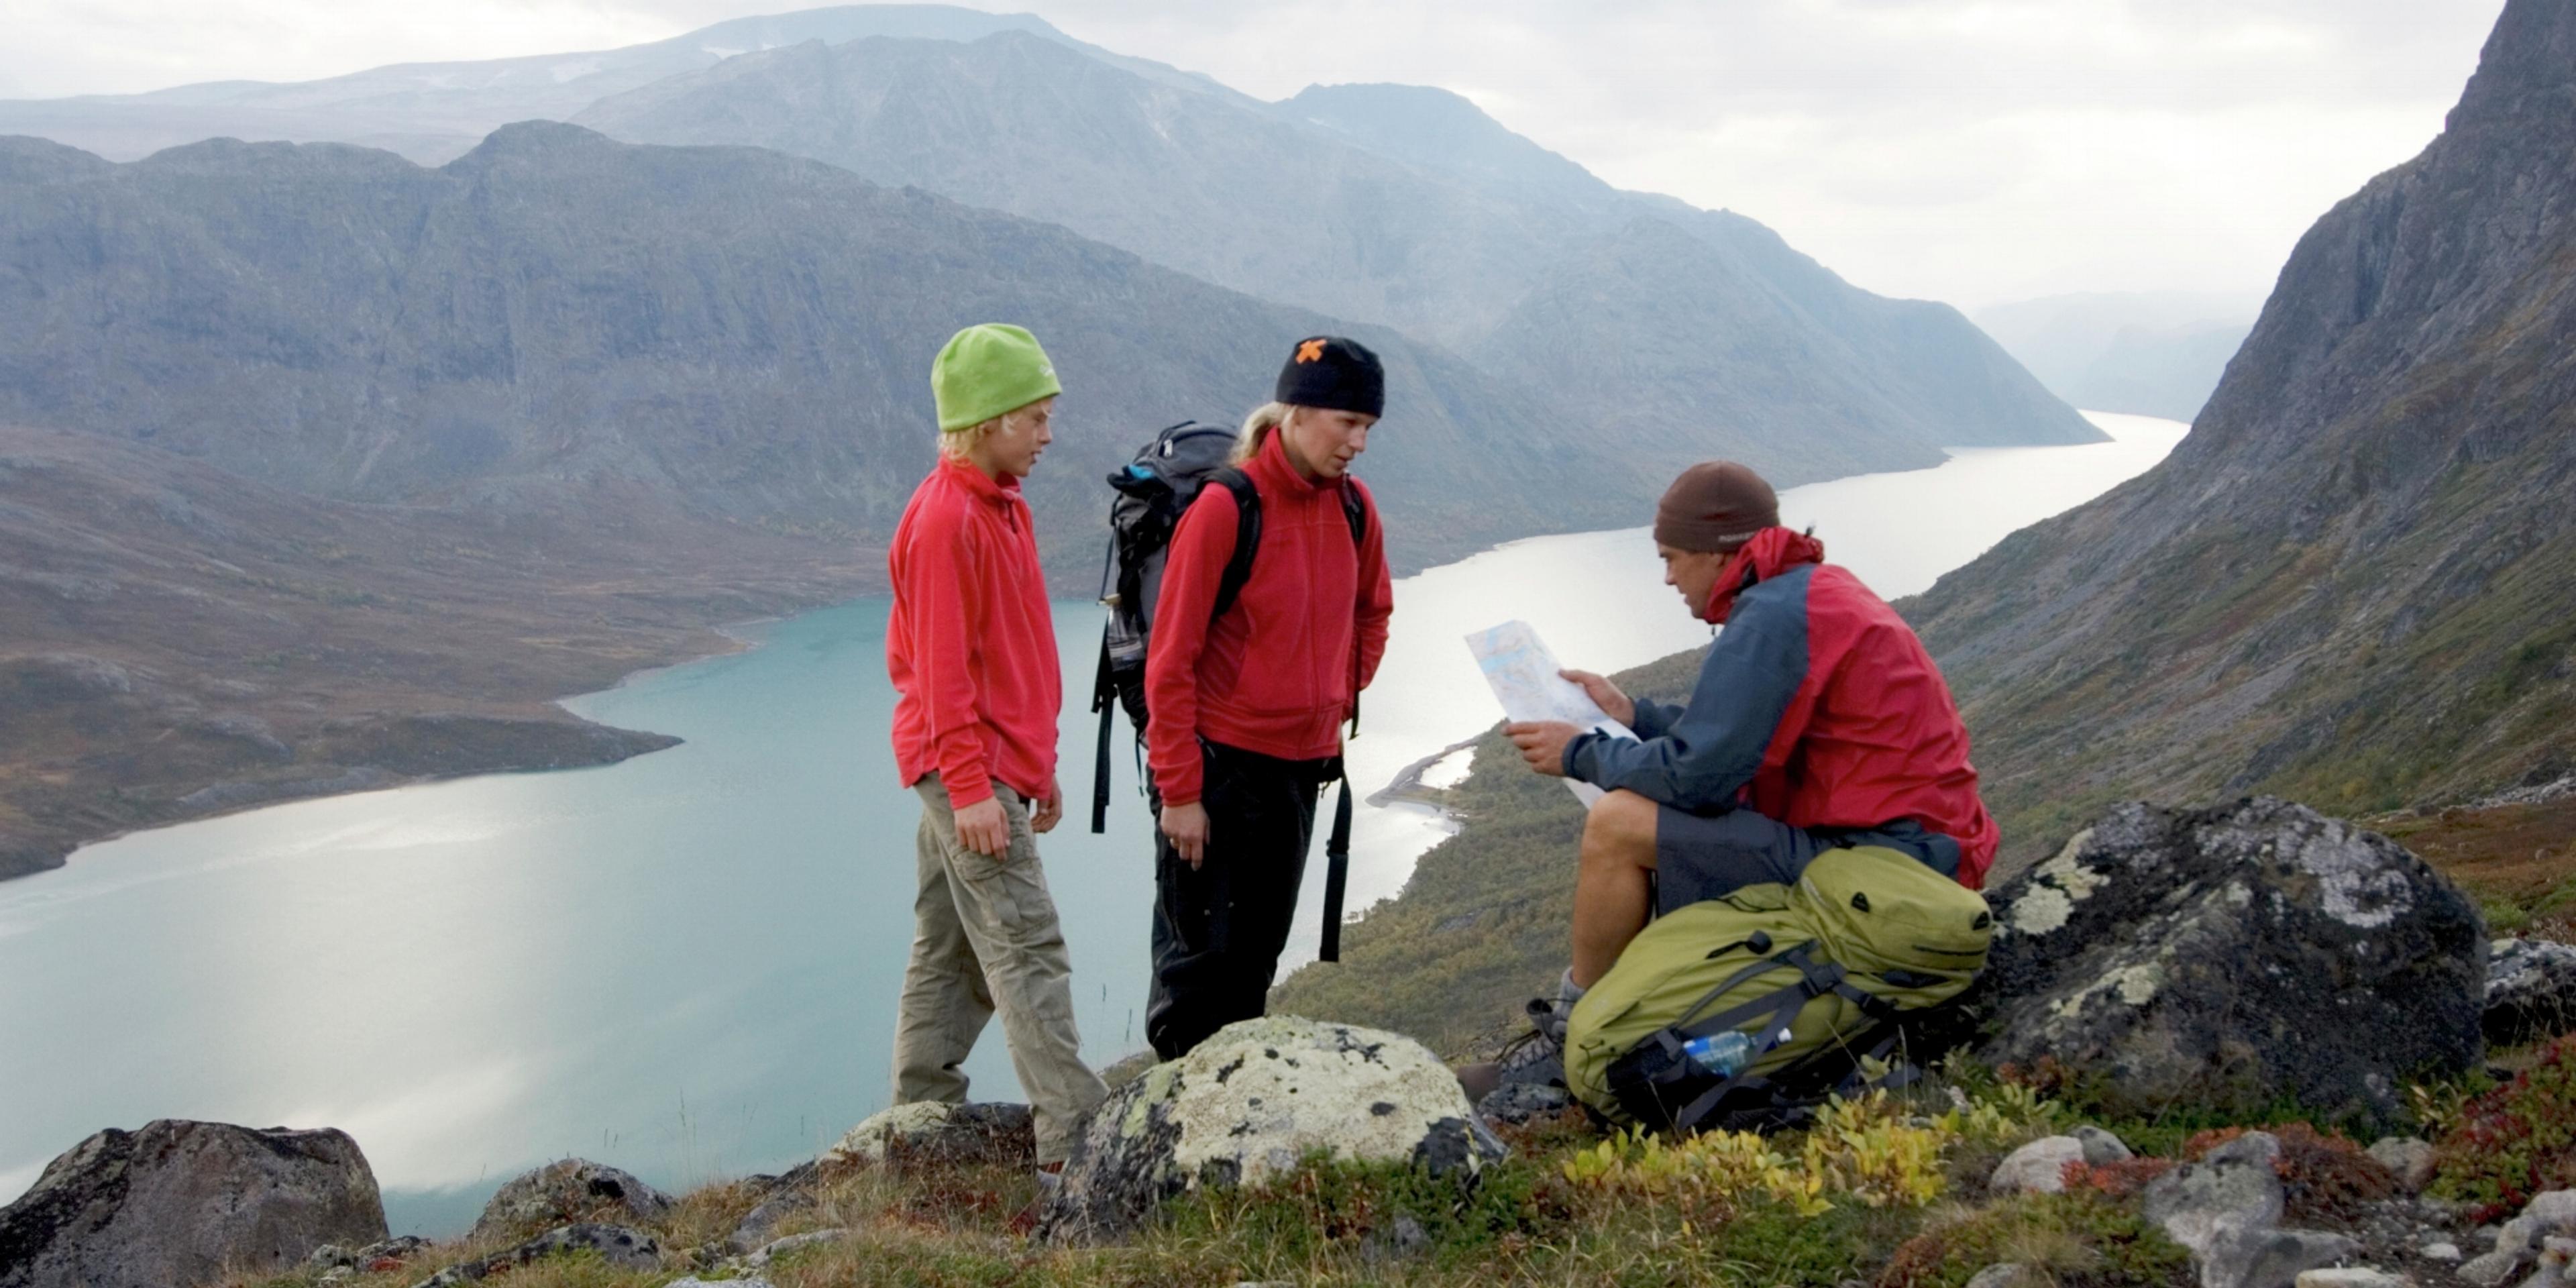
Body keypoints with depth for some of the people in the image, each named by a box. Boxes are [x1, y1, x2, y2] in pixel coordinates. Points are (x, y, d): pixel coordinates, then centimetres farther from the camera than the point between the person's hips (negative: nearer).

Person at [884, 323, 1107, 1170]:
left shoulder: (1003, 507, 14)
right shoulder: (945, 518, -16)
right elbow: (943, 665, -18)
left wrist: (1039, 767, 21)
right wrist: (971, 786, -20)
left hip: (996, 766, 10)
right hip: (968, 768, -10)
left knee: (951, 952, 14)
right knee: (1027, 949, -8)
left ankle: (923, 1119, 24)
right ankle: (1074, 1132, -5)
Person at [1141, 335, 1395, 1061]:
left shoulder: (1353, 508, 2)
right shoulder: (1225, 507, -16)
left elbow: (1372, 617, 21)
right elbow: (1171, 659, -15)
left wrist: (1339, 703, 12)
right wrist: (1178, 789, -14)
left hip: (1303, 764, 6)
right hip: (1219, 760, -6)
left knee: (1258, 952, 14)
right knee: (1198, 952, 1)